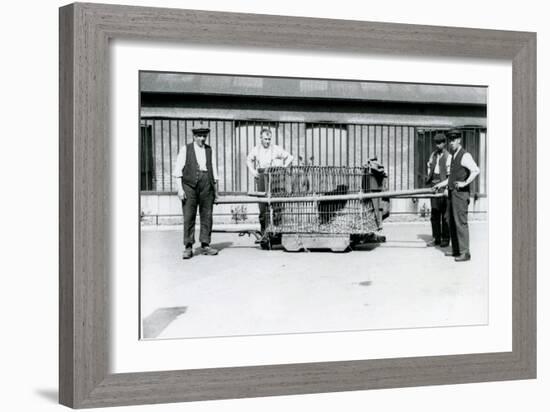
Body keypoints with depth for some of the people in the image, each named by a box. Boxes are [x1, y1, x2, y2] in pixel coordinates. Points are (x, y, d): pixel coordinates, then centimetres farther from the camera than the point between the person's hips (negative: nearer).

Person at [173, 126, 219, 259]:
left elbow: (214, 171, 18)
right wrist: (180, 188, -8)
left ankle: (205, 245, 9)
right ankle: (188, 247, -1)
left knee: (207, 216, 2)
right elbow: (178, 170, 2)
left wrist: (216, 190, 14)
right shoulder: (185, 149, 7)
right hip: (189, 185, -3)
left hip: (207, 185, 3)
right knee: (189, 217, -5)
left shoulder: (209, 150, 16)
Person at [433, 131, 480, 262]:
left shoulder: (465, 156, -10)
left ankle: (465, 253, -7)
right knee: (452, 222, 11)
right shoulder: (454, 156, 19)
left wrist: (465, 183, -23)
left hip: (460, 193, -9)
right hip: (452, 192, 9)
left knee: (461, 222, -10)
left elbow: (476, 170, -24)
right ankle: (456, 250, 19)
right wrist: (441, 184, 22)